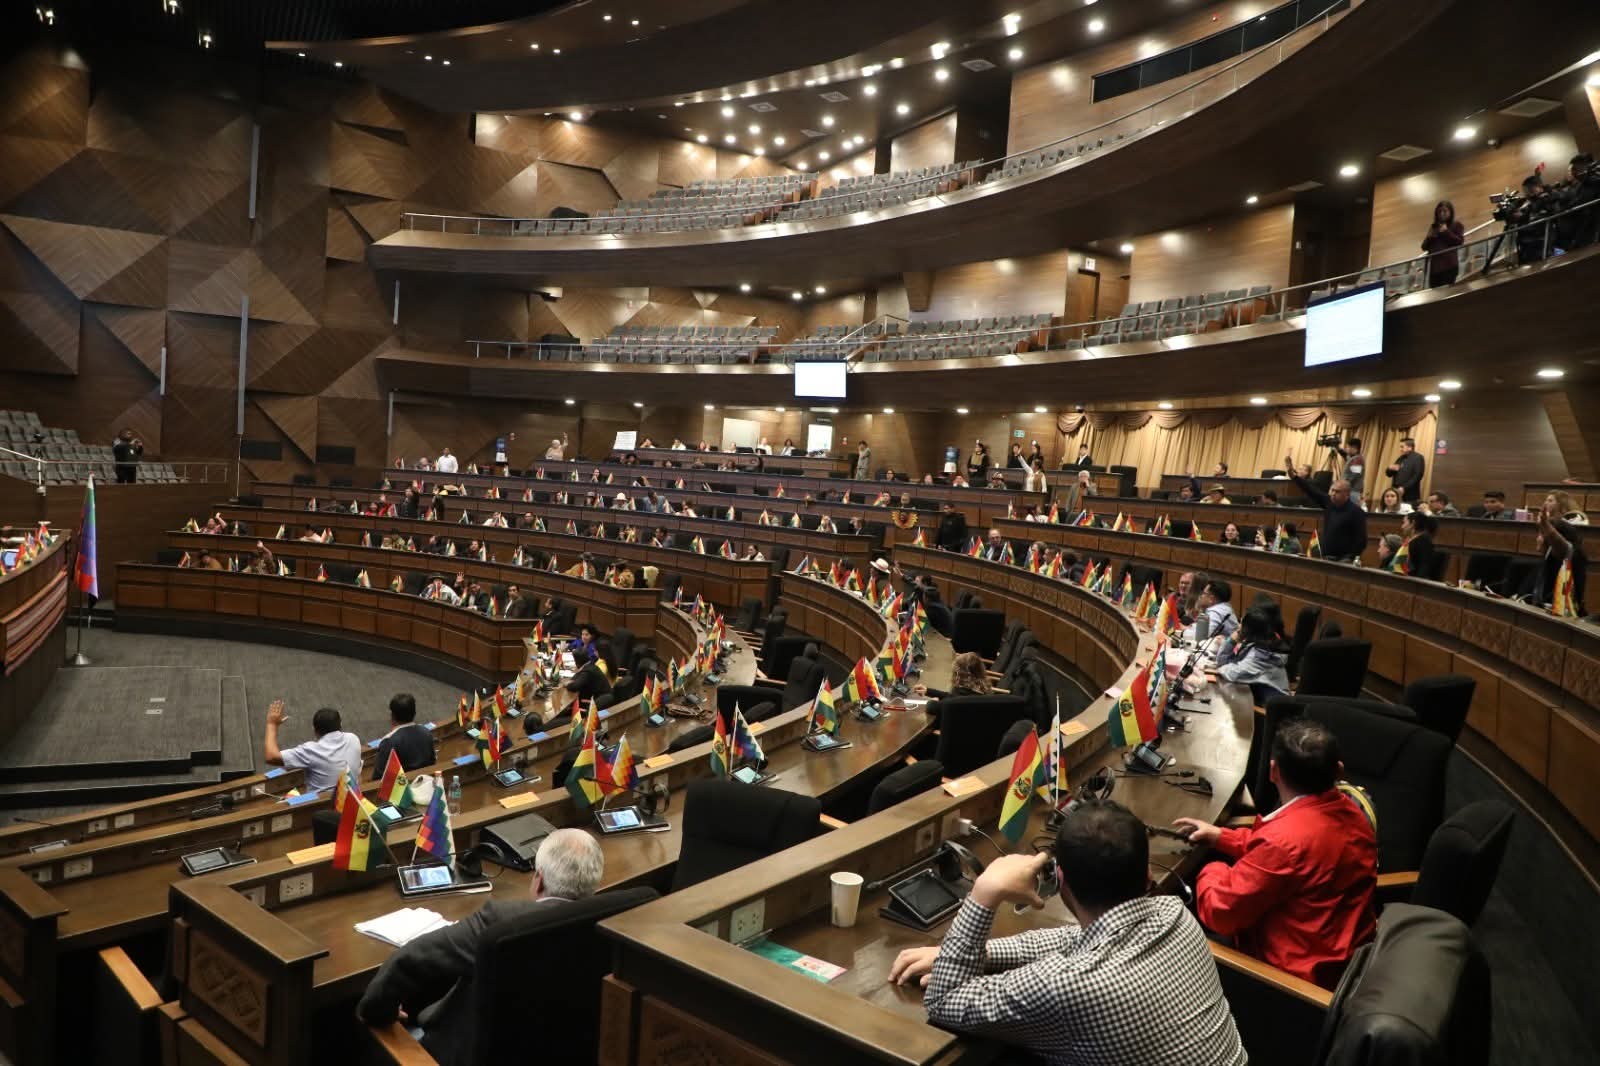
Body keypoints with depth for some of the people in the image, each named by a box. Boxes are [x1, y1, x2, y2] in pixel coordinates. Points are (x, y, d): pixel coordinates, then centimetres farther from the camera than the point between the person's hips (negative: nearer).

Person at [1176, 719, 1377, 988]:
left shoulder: (1285, 838, -31)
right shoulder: (1351, 812, -4)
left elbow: (1219, 912, -22)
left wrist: (1212, 872, -3)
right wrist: (1221, 836, 13)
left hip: (1302, 974, -8)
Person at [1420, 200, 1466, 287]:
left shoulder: (1456, 226, 8)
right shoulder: (1434, 227, 19)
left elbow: (1460, 242, -6)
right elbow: (1424, 247, 17)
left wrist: (1446, 232, -7)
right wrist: (1428, 237, -2)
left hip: (1449, 266, -4)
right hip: (1434, 266, 4)